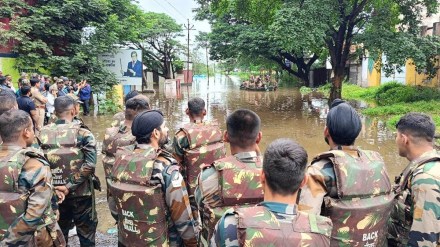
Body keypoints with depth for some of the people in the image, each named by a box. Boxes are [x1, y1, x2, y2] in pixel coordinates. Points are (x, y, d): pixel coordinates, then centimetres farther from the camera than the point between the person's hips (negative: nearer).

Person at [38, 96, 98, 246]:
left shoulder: (43, 134, -4)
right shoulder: (82, 133, -14)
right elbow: (89, 164, -22)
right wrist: (69, 186, -18)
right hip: (81, 193, -3)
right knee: (86, 231, 16)